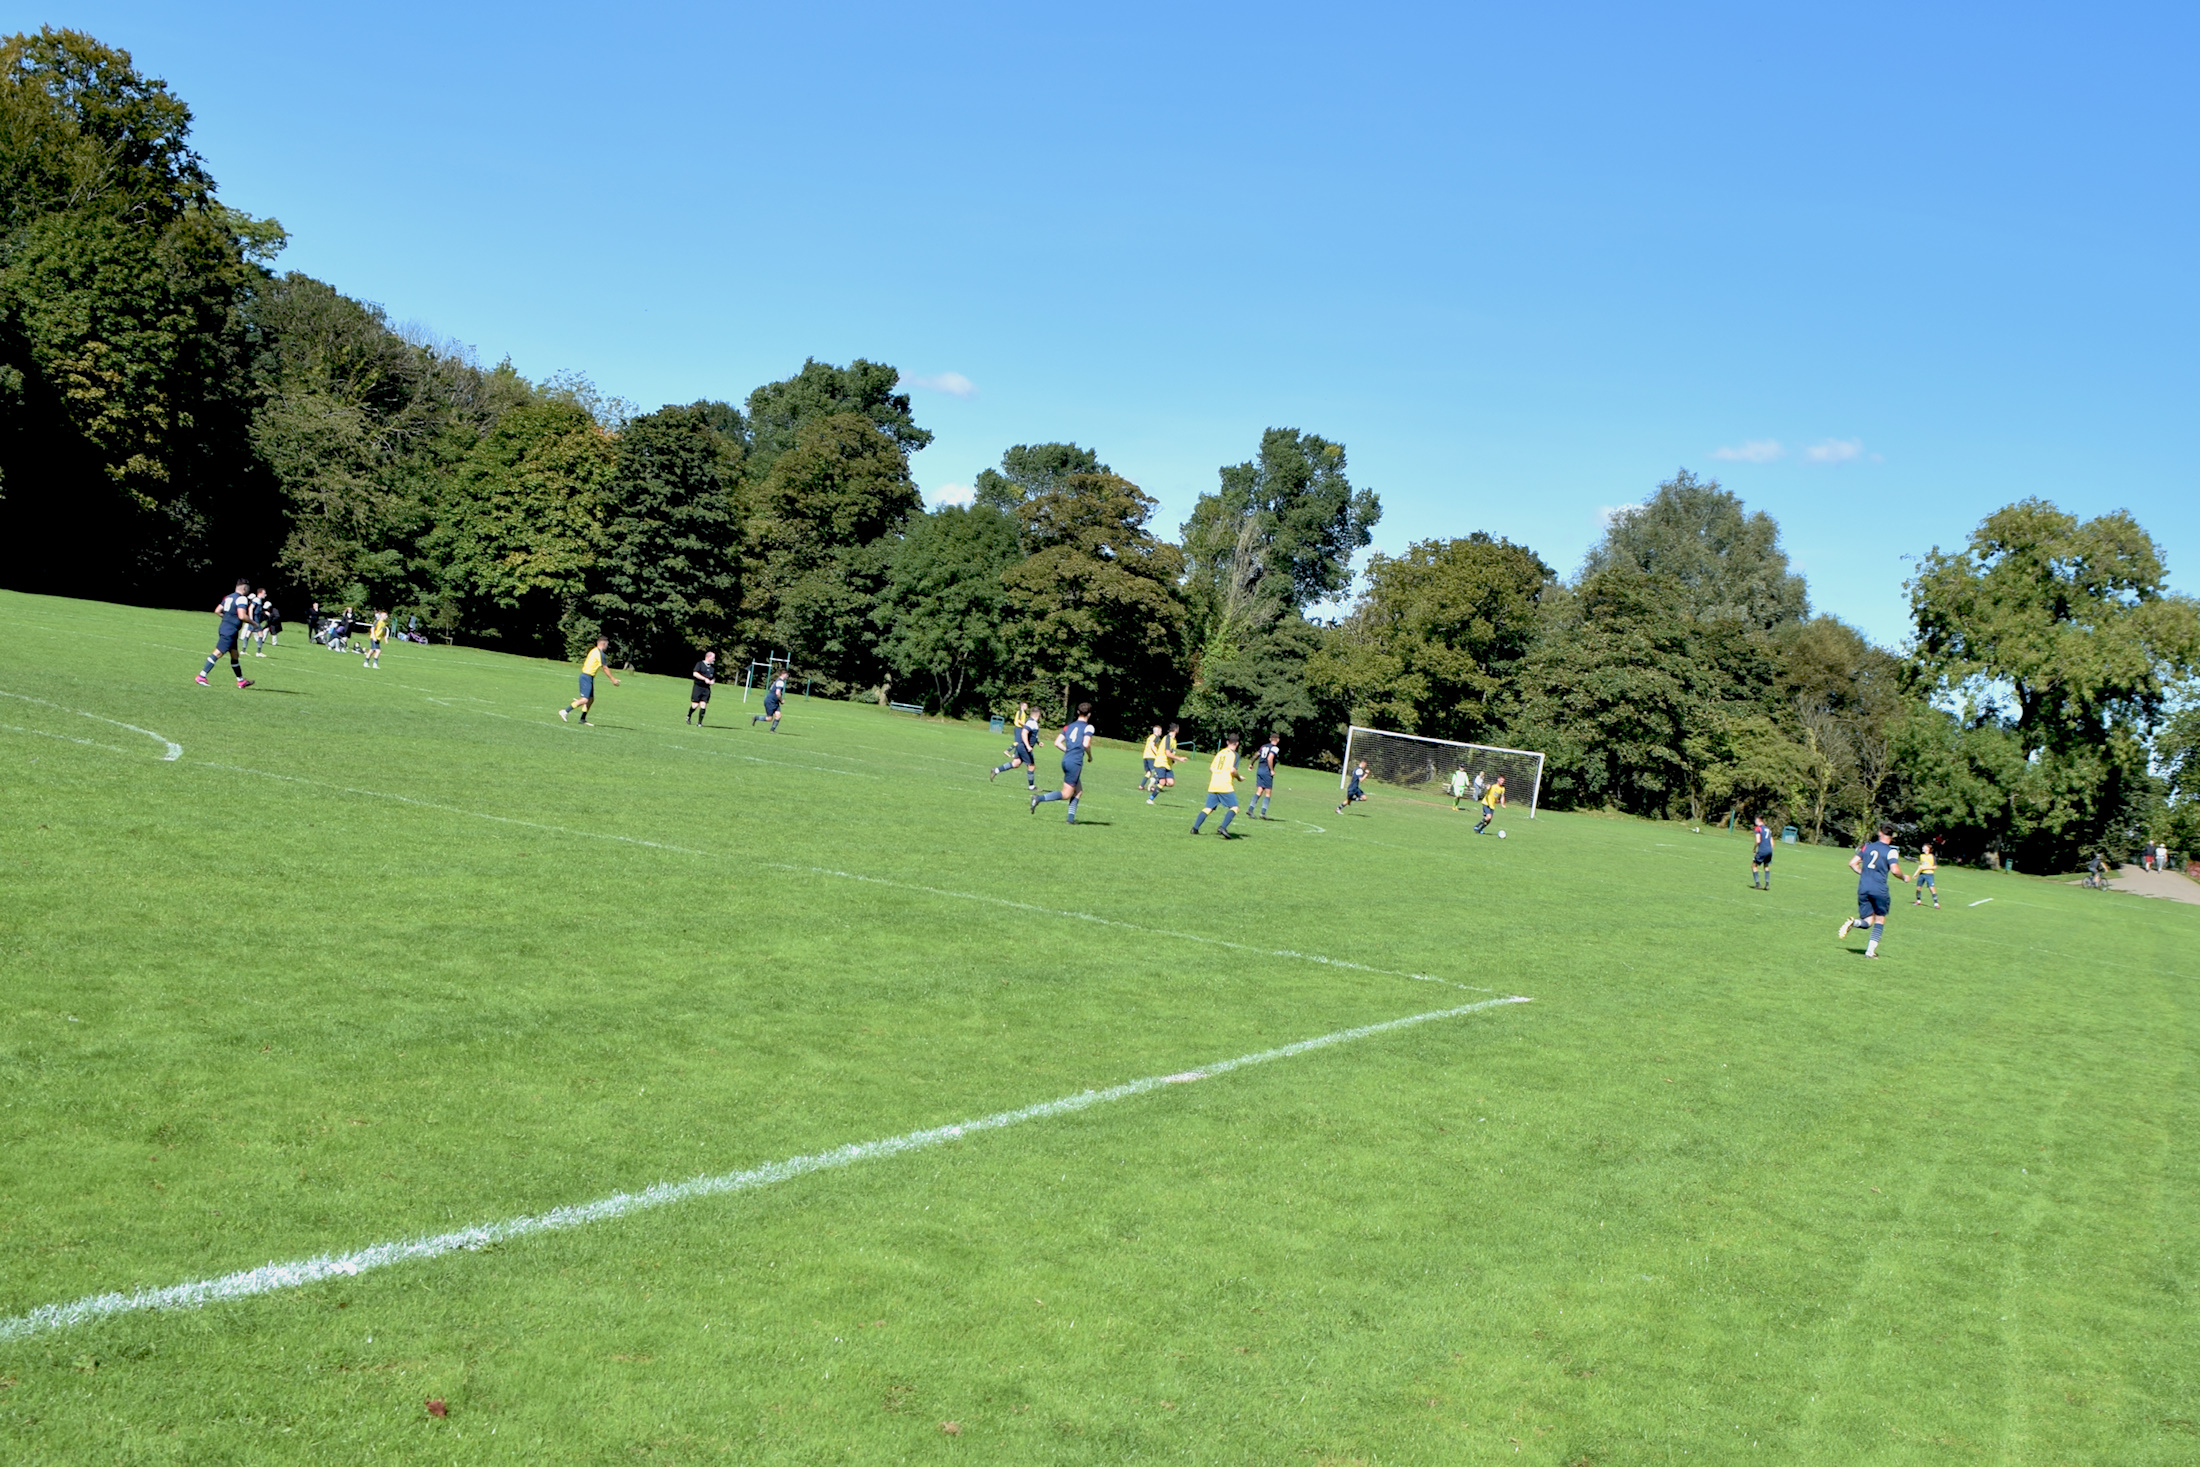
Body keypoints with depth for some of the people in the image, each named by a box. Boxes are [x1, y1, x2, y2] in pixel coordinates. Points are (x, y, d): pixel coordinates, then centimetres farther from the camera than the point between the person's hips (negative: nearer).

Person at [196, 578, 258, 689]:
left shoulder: (228, 597, 16)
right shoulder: (242, 599, -12)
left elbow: (217, 611, 17)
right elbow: (242, 616, -23)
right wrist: (253, 623, -8)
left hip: (224, 627, 10)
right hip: (230, 631, -10)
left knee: (234, 655, 16)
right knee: (218, 653, -10)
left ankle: (241, 681, 24)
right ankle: (201, 676, -12)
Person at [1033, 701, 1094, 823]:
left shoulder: (1069, 726, 14)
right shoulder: (1088, 727, -5)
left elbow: (1057, 743, 8)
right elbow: (1086, 744, -19)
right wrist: (1090, 755, 0)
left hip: (1066, 760, 8)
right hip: (1075, 762, -8)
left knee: (1078, 791, 18)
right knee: (1066, 794, -3)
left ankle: (1071, 817, 13)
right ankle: (1039, 798, -17)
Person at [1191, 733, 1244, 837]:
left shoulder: (1220, 752, 16)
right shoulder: (1234, 754, -3)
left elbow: (1211, 768, 16)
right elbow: (1232, 770, -13)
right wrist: (1239, 777, 4)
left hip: (1213, 786, 6)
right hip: (1225, 786, -6)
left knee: (1208, 808, 11)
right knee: (1234, 808, -4)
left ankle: (1195, 828, 2)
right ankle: (1223, 827, -20)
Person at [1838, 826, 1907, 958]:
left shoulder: (1867, 846, 11)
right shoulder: (1891, 851, -3)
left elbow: (1852, 863, 9)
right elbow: (1895, 870, -15)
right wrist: (1904, 878, 6)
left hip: (1863, 888, 4)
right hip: (1879, 890, -4)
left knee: (1868, 921, 9)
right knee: (1880, 920, 13)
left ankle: (1853, 922, -25)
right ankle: (1870, 951, 6)